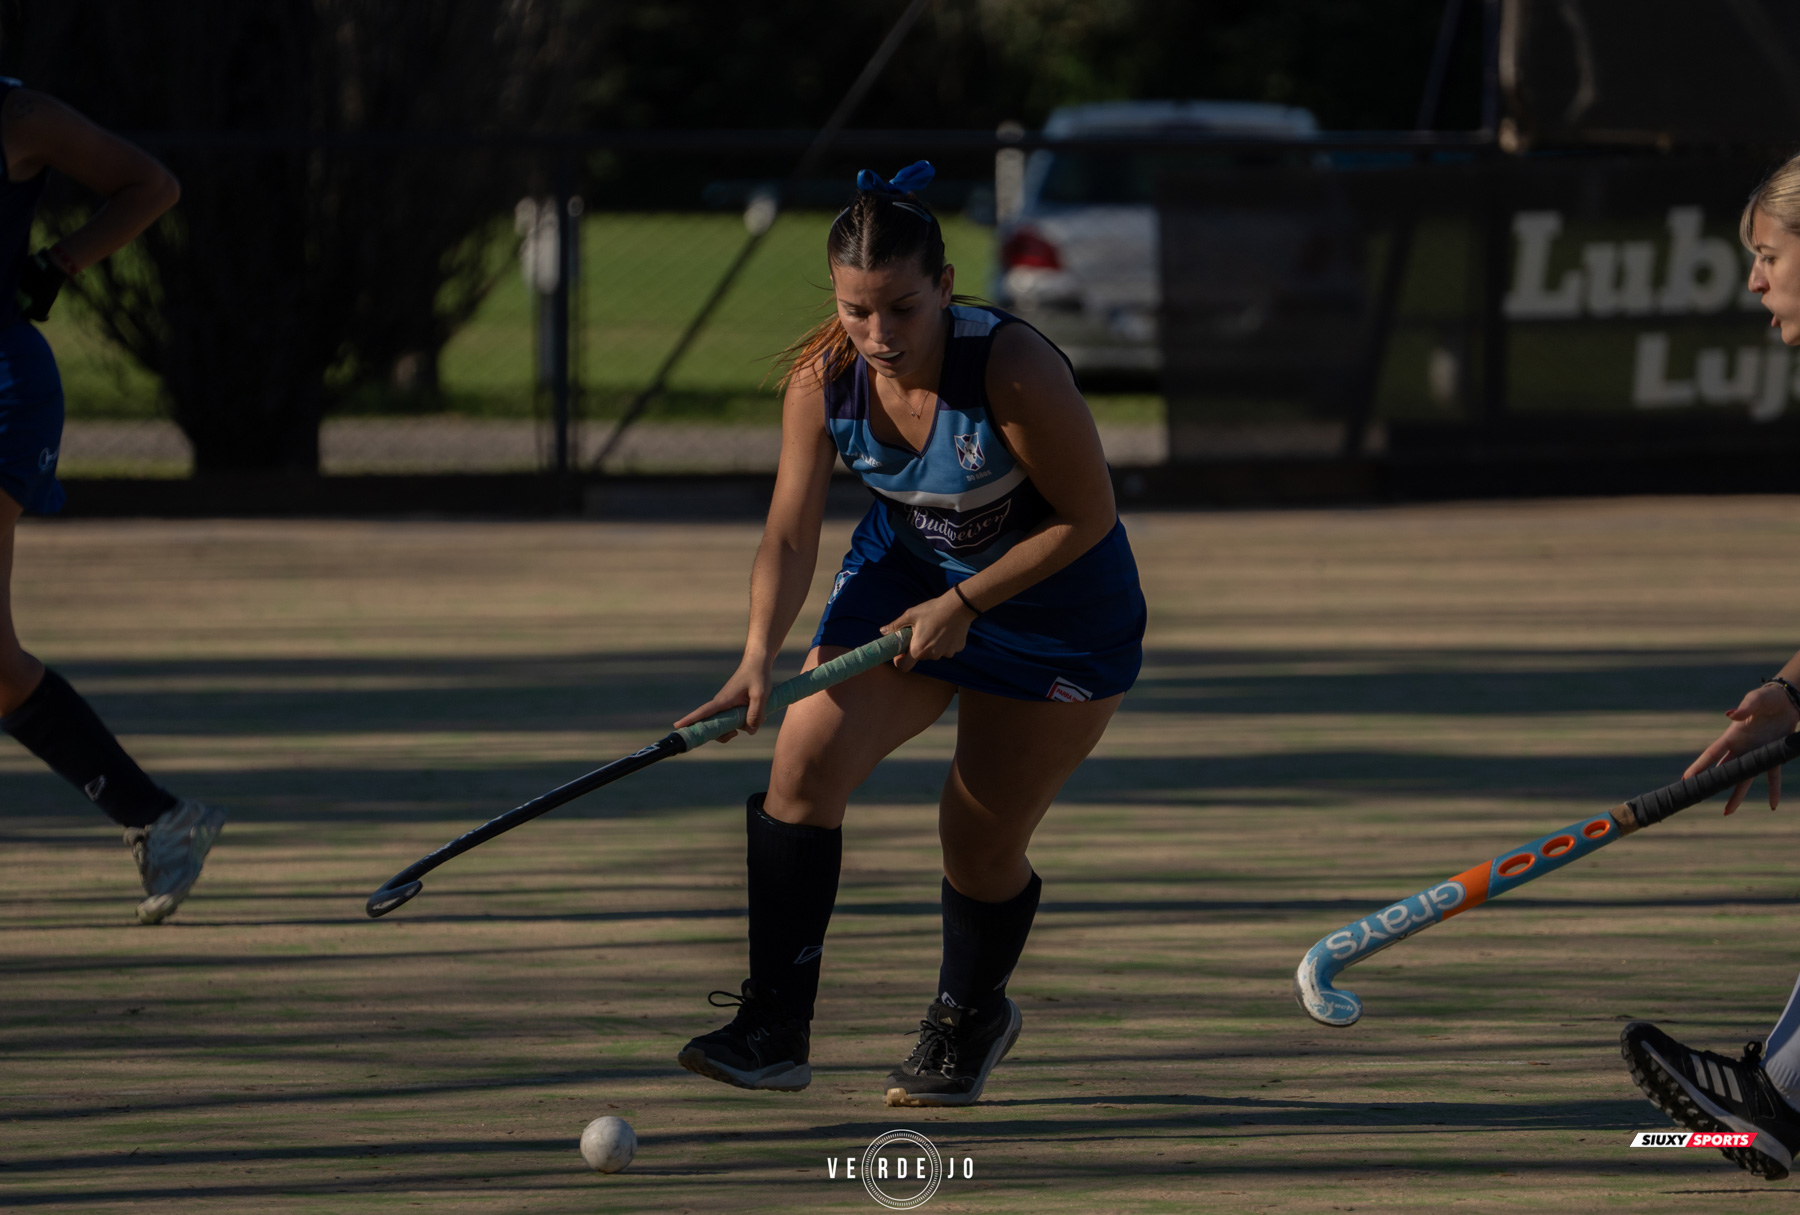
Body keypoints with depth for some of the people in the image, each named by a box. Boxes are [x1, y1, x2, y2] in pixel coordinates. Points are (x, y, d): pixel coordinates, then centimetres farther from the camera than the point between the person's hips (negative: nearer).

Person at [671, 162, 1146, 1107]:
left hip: (1048, 599, -4)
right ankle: (774, 1030, -13)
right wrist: (760, 657, -31)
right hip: (905, 571, 4)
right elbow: (790, 537, -15)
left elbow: (1087, 517, -21)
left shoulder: (1012, 371, -32)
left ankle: (969, 1020, 33)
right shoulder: (822, 379, -19)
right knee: (803, 768, -17)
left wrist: (965, 603, -23)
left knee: (980, 845, 2)